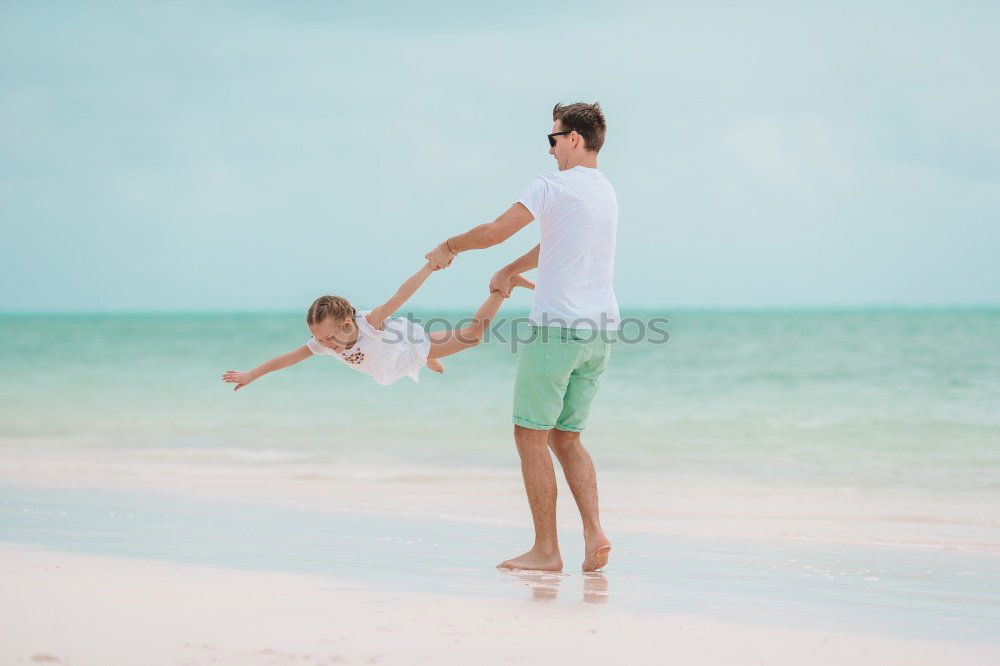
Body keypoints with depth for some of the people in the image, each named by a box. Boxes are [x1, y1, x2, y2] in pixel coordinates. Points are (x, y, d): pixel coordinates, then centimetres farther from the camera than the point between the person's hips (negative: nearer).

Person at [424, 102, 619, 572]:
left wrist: (449, 247, 4)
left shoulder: (554, 186, -10)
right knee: (566, 437, 14)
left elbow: (495, 231, -14)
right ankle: (594, 534, -1)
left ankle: (546, 550, 0)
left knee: (531, 435, 1)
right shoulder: (606, 192, 16)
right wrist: (510, 270, 39)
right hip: (601, 328, 8)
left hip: (557, 326, -8)